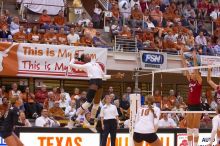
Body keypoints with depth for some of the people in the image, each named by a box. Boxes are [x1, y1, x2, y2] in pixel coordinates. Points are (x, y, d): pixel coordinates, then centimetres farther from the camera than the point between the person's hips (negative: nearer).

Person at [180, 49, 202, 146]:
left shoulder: (199, 81, -4)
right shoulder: (190, 81, 11)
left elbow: (196, 70, -17)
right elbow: (186, 68, 7)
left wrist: (194, 59, -26)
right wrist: (182, 57, 3)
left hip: (197, 106, -7)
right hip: (190, 106, 7)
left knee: (195, 129, -5)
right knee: (189, 129, 7)